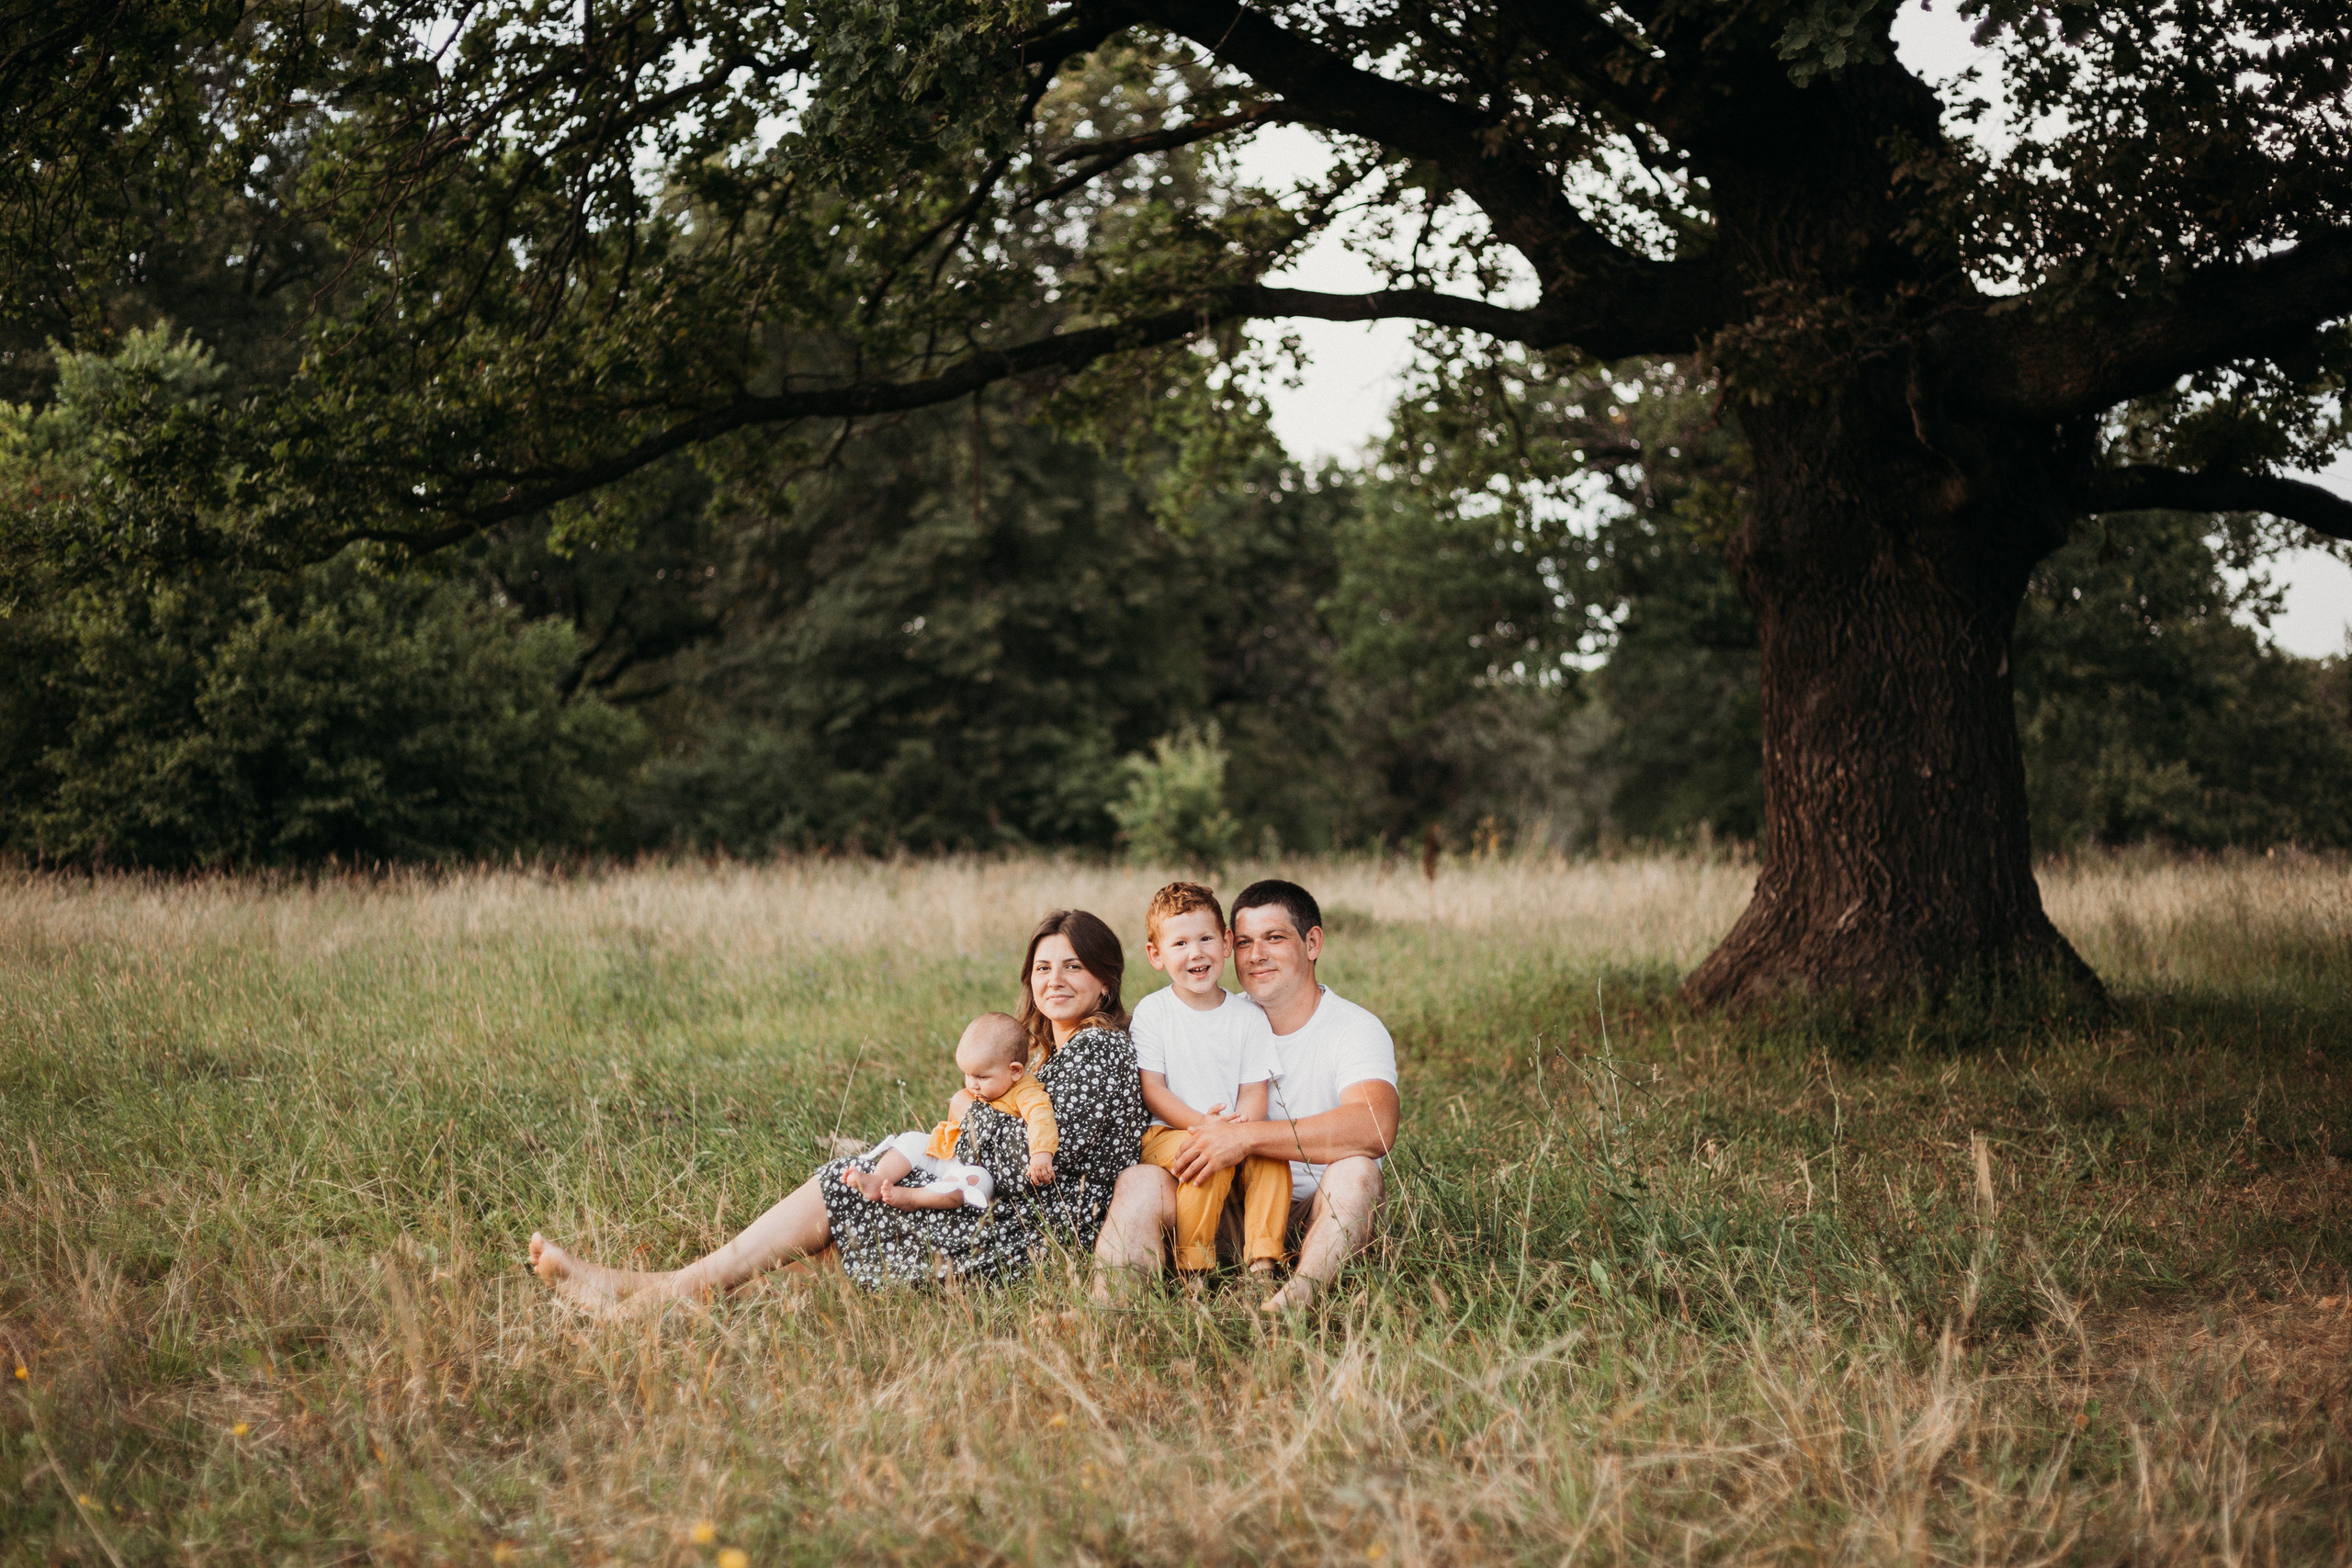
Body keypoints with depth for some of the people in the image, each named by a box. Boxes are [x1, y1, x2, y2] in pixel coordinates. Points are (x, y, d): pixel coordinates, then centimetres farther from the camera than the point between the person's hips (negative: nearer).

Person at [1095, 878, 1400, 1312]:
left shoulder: (1355, 1029, -5)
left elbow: (1375, 1129, -25)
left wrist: (1246, 1137, -29)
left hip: (1324, 1215, -3)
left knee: (1356, 1171, -34)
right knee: (1139, 1182, -20)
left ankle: (1289, 1306, -51)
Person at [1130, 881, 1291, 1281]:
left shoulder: (1247, 1016, 5)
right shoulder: (1151, 1013, -1)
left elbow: (1253, 1091, 2)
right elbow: (1152, 1090, -6)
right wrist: (1200, 1124, -23)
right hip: (1166, 1134, -3)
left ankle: (1262, 1262, -21)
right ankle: (1193, 1268, -21)